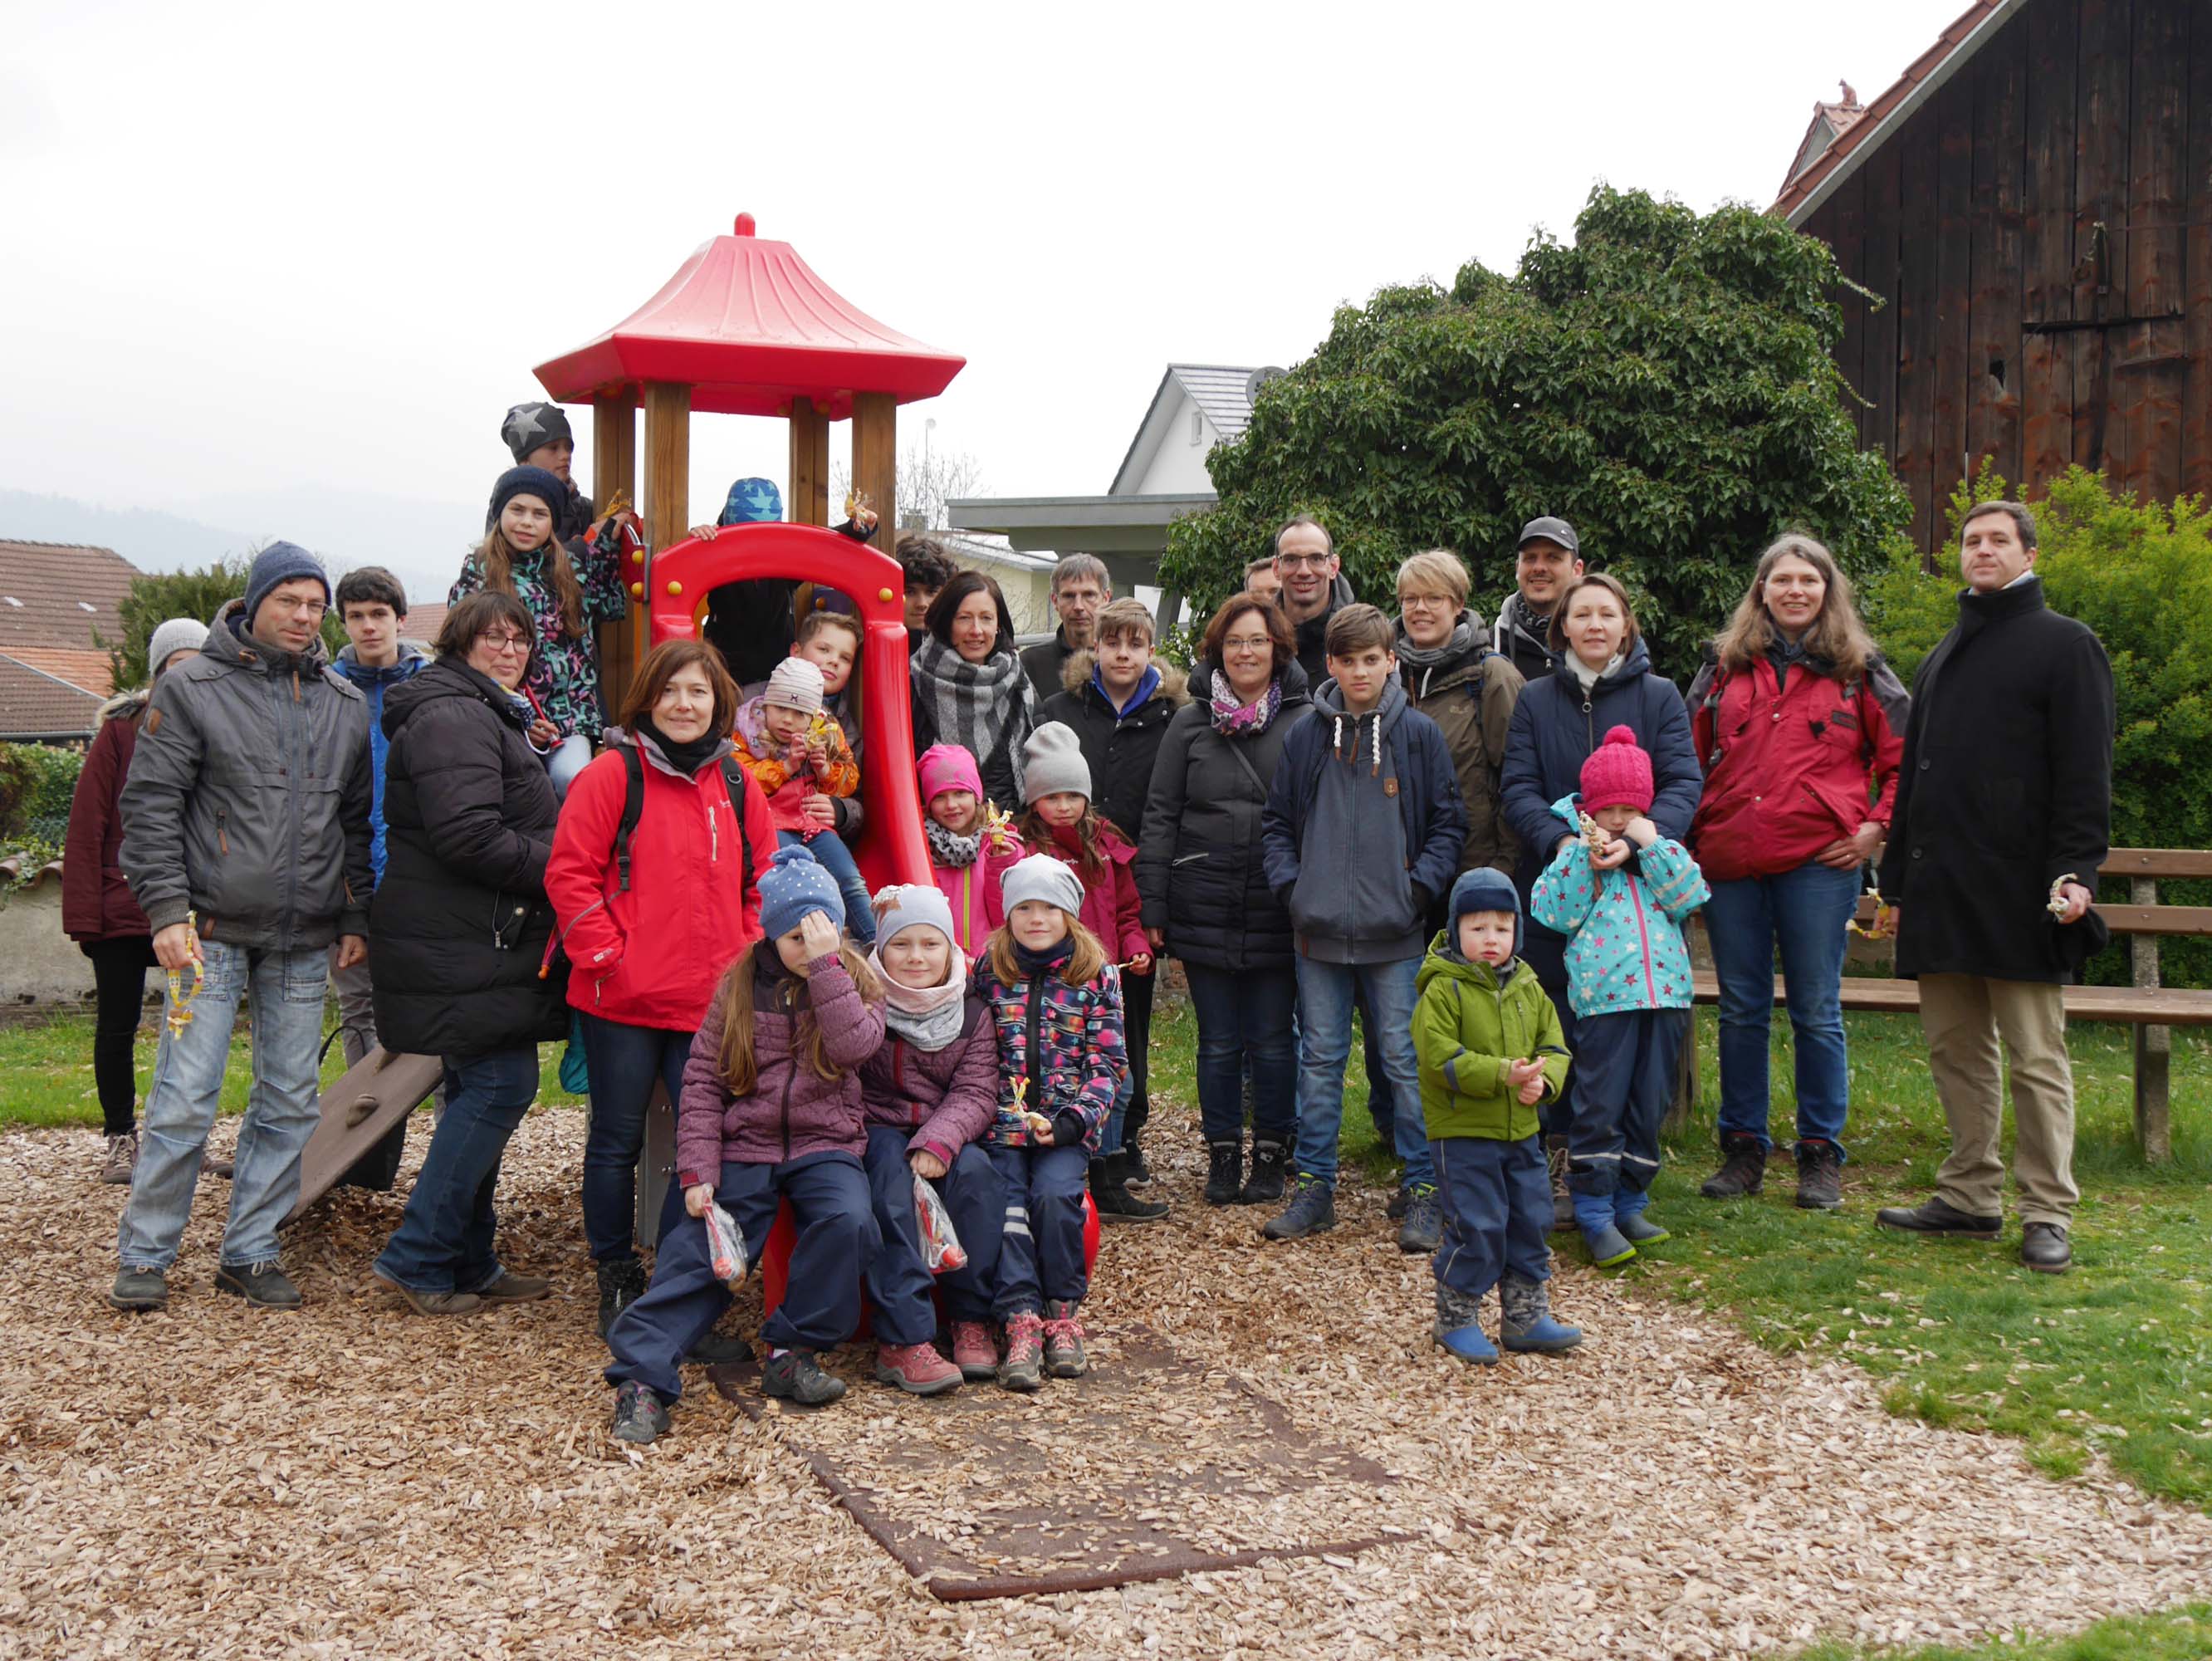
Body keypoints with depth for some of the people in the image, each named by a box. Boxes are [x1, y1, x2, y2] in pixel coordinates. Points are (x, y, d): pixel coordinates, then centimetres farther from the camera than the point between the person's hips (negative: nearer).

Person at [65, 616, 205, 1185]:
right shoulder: (121, 731, -4)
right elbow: (86, 828, -5)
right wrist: (84, 914, -10)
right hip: (122, 910, -2)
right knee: (117, 1027, 6)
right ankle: (120, 1137, 21)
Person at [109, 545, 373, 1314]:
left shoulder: (345, 705, 12)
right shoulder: (193, 688, -1)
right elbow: (150, 804, -4)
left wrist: (355, 917, 12)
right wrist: (167, 908, -13)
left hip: (303, 945, 5)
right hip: (212, 931, -4)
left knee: (290, 1105, 6)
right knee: (184, 1102, -5)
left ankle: (250, 1252, 18)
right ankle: (144, 1256, 9)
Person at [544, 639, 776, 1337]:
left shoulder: (735, 785, 10)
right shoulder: (612, 775, -4)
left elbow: (763, 882, 16)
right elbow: (570, 873, -8)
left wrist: (748, 956, 5)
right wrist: (604, 953, -12)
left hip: (711, 1003, 4)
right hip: (622, 1000, -3)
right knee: (618, 1141, 8)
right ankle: (616, 1280, 22)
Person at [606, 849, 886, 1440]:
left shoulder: (855, 980, 5)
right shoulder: (741, 985, 5)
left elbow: (854, 1046, -17)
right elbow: (702, 1081, 2)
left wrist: (827, 964, -18)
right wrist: (697, 1171, -9)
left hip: (824, 1144, 0)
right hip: (746, 1143, 1)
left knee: (849, 1221, -29)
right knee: (699, 1251, -18)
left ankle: (791, 1352, -16)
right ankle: (642, 1376, -19)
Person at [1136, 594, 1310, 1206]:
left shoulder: (1305, 723, 1)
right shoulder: (1191, 723, 4)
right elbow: (1161, 816, 4)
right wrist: (1153, 907, 0)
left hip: (1277, 914, -1)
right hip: (1205, 911, 1)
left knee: (1273, 1042, 7)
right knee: (1218, 1042, 9)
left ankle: (1271, 1156, 20)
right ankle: (1223, 1155, 21)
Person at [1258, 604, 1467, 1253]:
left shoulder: (1418, 734, 0)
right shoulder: (1306, 735, 6)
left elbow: (1448, 824, 3)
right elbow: (1277, 821, 13)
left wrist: (1418, 888, -8)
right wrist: (1289, 884, 0)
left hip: (1393, 932, -2)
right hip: (1319, 930, 3)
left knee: (1407, 1061, 2)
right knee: (1320, 1060, 10)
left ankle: (1425, 1191, 11)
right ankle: (1314, 1187, 19)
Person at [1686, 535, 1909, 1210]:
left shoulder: (1857, 669, 7)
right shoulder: (1725, 665, 12)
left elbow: (1905, 758, 9)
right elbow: (1689, 755, 18)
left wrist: (1876, 829, -1)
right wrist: (1693, 831, 8)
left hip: (1819, 861, -2)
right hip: (1730, 860, 2)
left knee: (1816, 1013, 2)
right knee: (1741, 1010, 8)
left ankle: (1821, 1155, 11)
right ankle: (1743, 1148, 17)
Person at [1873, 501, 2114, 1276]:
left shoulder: (2066, 645, 1)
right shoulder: (1942, 656, 21)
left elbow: (2085, 774, -7)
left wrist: (2075, 871, -17)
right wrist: (1897, 881, 17)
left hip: (2019, 893, -6)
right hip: (1941, 892, 7)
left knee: (2036, 1059, -3)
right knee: (1955, 1051, 10)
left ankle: (2048, 1214, 4)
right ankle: (1970, 1197, 18)